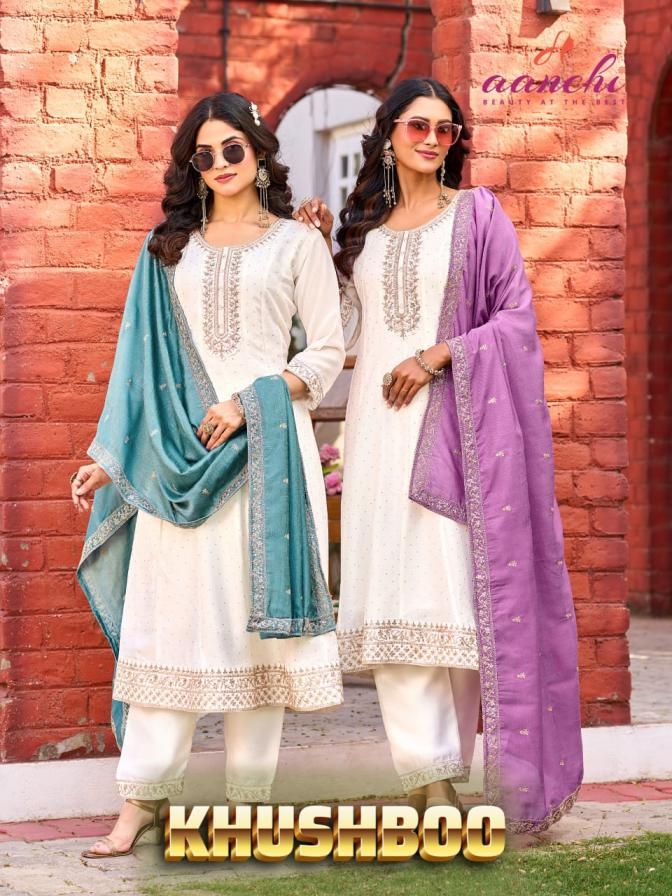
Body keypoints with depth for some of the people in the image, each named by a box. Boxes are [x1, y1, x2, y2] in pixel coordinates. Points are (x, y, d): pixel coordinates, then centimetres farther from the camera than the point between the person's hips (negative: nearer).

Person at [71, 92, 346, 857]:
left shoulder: (297, 243, 9)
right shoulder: (170, 248, 16)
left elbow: (327, 353, 3)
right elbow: (143, 356, 16)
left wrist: (252, 402, -11)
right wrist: (110, 455, 11)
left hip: (265, 446, -2)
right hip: (178, 450, 2)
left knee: (256, 615, -2)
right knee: (167, 614, -4)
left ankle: (249, 795, 3)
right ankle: (144, 796, -3)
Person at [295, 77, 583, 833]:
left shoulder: (476, 214, 5)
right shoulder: (363, 226, 14)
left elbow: (516, 315, 0)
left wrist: (439, 355, -11)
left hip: (453, 421, -3)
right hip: (379, 422, 3)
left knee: (455, 582, -7)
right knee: (391, 586, -4)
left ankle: (446, 770, -1)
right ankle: (424, 769, -3)